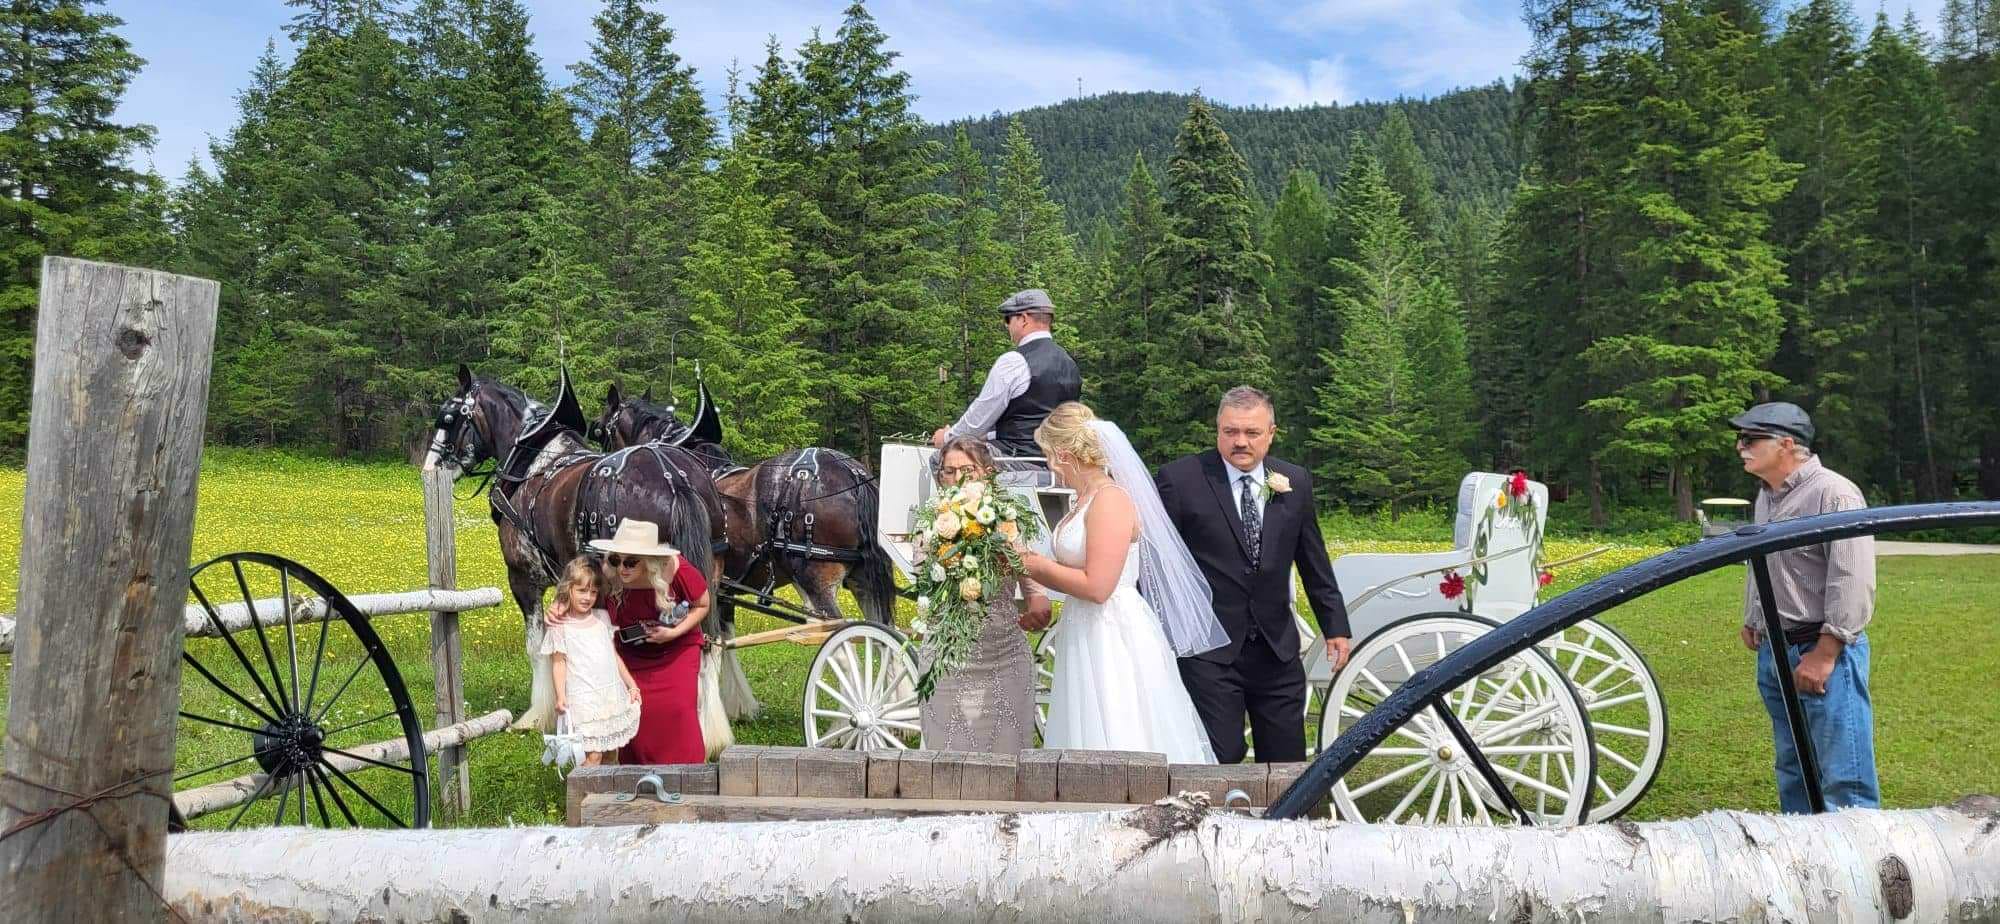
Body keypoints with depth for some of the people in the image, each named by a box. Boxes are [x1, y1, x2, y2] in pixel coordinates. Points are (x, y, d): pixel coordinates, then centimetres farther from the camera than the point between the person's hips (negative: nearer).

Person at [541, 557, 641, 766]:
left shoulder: (602, 617, 12)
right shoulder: (560, 626, -2)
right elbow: (558, 662, -2)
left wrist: (631, 684, 16)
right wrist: (560, 696, -12)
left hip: (613, 693, 5)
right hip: (583, 698, -5)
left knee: (610, 751, 6)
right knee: (593, 755, -10)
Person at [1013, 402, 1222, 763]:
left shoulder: (1111, 500, -15)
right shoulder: (1087, 499, 12)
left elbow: (1096, 586, -21)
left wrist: (1036, 564, -9)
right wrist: (1031, 563, 9)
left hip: (1115, 639, -9)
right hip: (1088, 635, 9)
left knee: (1113, 739, -3)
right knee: (1089, 733, 11)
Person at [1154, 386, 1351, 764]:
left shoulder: (1295, 482, 6)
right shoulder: (1181, 478, -6)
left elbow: (1315, 563, 14)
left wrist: (1335, 625, 16)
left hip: (1278, 648, 4)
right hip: (1209, 651, -4)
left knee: (1288, 761, 9)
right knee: (1221, 760, -3)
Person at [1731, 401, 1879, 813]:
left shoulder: (1834, 494, -15)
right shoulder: (1766, 496, 15)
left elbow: (1853, 582, -20)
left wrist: (1824, 654, -22)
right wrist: (1752, 621, 22)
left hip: (1823, 653, -9)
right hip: (1773, 653, 9)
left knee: (1842, 780, -7)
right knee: (1792, 772, 19)